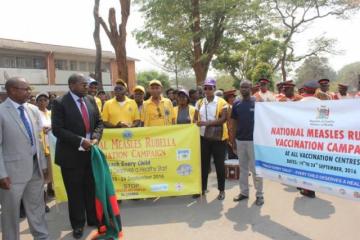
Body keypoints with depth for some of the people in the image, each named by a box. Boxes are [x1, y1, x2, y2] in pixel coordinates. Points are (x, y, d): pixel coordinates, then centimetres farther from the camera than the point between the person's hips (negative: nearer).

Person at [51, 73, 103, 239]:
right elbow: (57, 129, -16)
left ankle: (94, 219, 32)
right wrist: (80, 141, -21)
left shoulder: (91, 100, 6)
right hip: (71, 154, -4)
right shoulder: (60, 103, -10)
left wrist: (95, 138, -8)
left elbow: (99, 122, 9)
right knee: (75, 192, 9)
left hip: (91, 152, 5)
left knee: (92, 189, 14)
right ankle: (78, 225, 27)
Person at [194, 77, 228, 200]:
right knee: (203, 163, 11)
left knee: (219, 164, 5)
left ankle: (221, 190, 18)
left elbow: (223, 119, -16)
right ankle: (202, 188, 24)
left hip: (218, 138, -3)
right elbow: (195, 119, 7)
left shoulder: (222, 102, -5)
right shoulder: (199, 103, 8)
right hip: (203, 137, 4)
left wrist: (207, 123, -26)